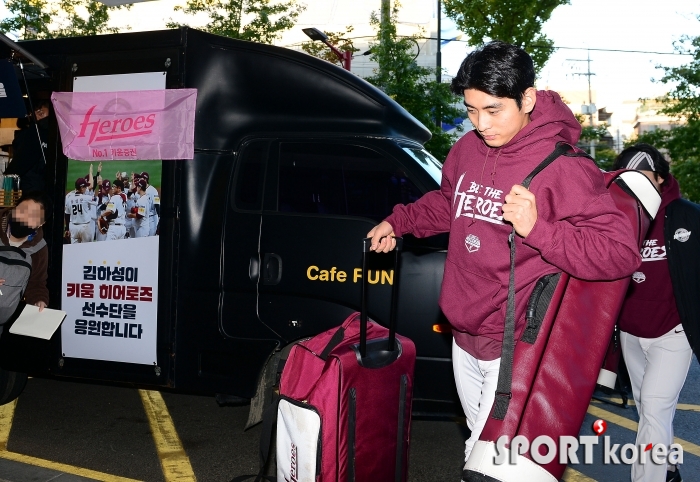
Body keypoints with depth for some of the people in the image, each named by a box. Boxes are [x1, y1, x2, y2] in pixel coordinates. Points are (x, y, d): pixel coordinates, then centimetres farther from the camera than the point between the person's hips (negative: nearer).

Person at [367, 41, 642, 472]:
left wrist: (536, 228, -32)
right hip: (465, 339, 7)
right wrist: (397, 223, 22)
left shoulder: (561, 169, -20)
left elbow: (623, 254, -24)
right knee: (480, 441, 24)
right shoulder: (467, 150, 2)